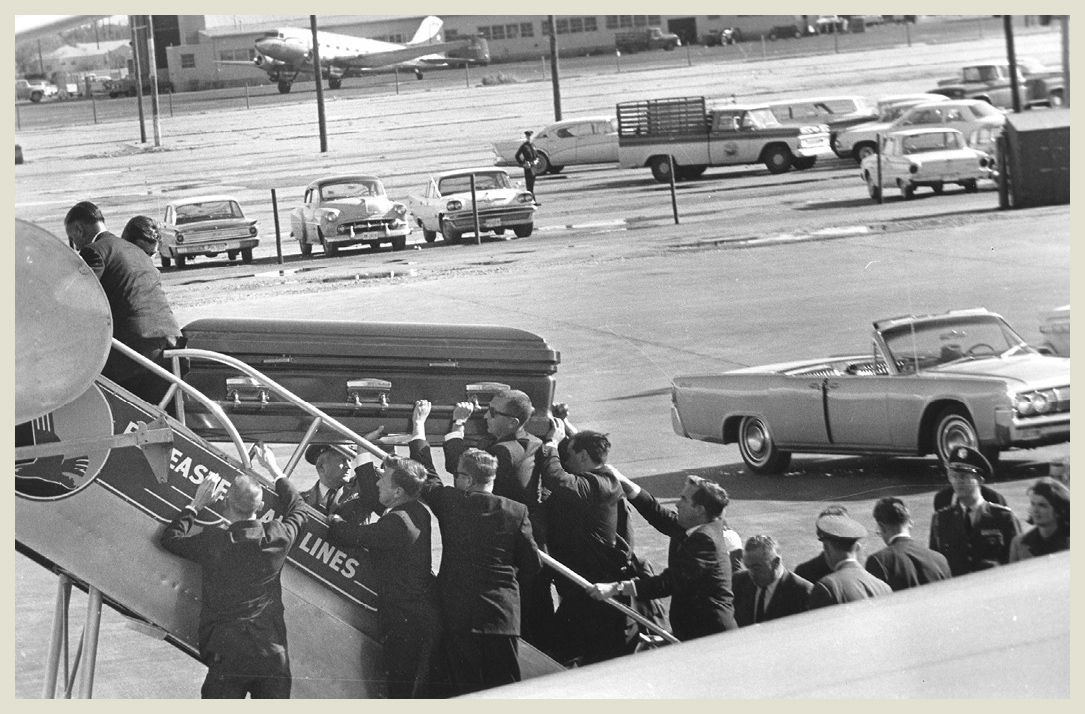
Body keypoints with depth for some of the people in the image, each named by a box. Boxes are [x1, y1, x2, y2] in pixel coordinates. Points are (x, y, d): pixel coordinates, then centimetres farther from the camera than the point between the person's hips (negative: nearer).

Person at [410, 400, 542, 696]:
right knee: (505, 686, 4)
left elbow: (426, 475, 13)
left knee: (466, 687, 2)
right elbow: (533, 564, 4)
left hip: (458, 614, -1)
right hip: (502, 613, 1)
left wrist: (419, 425, 25)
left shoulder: (449, 502, -4)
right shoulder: (516, 512, -2)